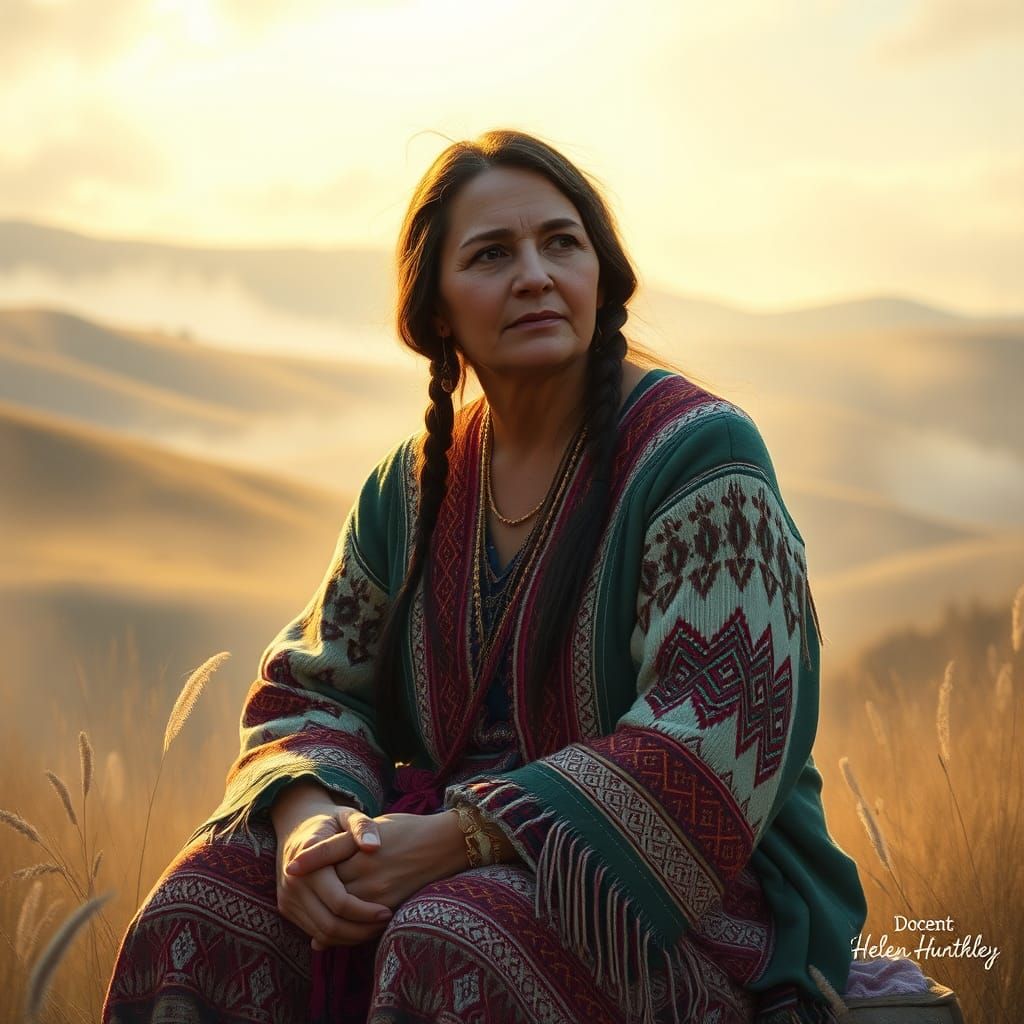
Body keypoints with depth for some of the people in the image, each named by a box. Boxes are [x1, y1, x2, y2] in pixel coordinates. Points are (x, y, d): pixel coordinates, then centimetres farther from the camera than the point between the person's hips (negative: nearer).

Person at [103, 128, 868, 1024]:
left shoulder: (700, 458, -11)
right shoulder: (411, 487, 10)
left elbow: (712, 745, -20)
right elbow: (314, 684, 12)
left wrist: (456, 839, -24)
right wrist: (308, 820, -13)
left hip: (690, 897, -5)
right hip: (461, 849, 6)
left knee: (448, 941, -35)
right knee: (205, 905, -17)